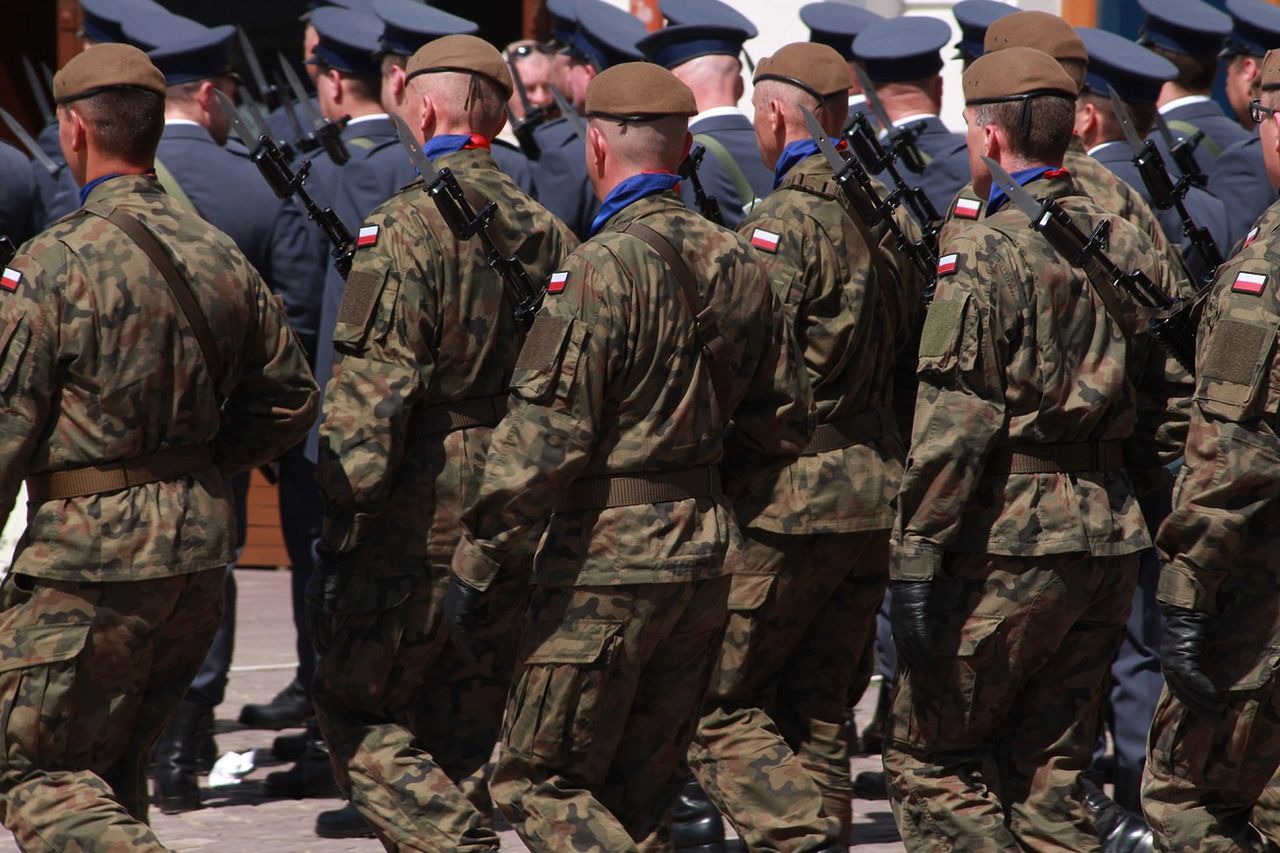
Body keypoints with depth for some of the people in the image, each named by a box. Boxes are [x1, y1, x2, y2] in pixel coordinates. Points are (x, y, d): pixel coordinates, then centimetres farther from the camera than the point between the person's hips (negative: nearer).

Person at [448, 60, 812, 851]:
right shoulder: (739, 262, 6)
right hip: (708, 554, 7)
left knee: (540, 783, 1)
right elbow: (784, 424, 14)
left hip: (608, 557, -7)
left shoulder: (603, 267, -16)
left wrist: (479, 559, -12)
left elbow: (547, 435, -19)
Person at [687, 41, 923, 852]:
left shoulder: (783, 223, -13)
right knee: (815, 710, 14)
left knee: (717, 703, -1)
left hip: (790, 503, -8)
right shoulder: (887, 221, 12)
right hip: (876, 501, 8)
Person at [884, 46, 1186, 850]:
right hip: (1112, 539, 7)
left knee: (929, 763, 3)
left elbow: (953, 429, -16)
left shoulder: (987, 252, -11)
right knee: (1047, 777, 12)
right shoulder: (1130, 247, 11)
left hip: (1008, 542, -7)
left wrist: (917, 565, -14)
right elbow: (1165, 408, 14)